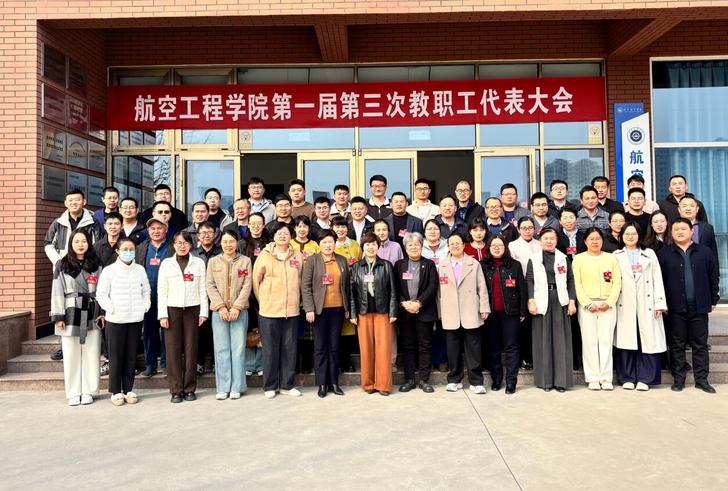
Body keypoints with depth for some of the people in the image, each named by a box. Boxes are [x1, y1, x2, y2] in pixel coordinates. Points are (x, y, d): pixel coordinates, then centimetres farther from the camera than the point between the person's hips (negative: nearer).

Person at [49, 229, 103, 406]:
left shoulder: (96, 265, 8)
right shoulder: (62, 266, 4)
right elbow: (57, 292, 1)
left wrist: (103, 312, -2)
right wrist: (58, 316, -5)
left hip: (92, 316, 1)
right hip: (71, 315, -1)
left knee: (91, 354, 3)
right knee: (71, 355, 3)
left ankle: (88, 391, 13)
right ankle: (73, 393, 13)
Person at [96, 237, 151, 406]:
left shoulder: (140, 270, 10)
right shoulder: (109, 270, -2)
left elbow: (146, 291, 16)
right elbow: (101, 294, -2)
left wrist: (145, 306, 3)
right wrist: (112, 309, -11)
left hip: (136, 319, 3)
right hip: (115, 320, -3)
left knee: (131, 356, 8)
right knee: (116, 356, 2)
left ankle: (129, 389, 18)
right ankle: (116, 391, 13)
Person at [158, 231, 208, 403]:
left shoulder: (199, 263, 9)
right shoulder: (166, 263, 9)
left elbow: (203, 289, 6)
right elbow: (161, 290, 5)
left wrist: (203, 312, 0)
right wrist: (162, 314, -2)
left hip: (192, 309, 0)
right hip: (172, 309, 0)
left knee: (191, 349, 0)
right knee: (173, 350, -2)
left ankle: (190, 389, 9)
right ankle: (176, 390, 5)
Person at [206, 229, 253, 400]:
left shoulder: (245, 261, 6)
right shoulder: (213, 261, 9)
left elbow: (247, 286, 0)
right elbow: (210, 286, 3)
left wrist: (237, 307, -10)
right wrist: (221, 307, -9)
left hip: (240, 311, -1)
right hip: (218, 311, 1)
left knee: (238, 348, 0)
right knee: (221, 349, 2)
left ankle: (237, 387, 8)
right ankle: (222, 388, 10)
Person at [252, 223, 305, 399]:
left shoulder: (298, 256, 6)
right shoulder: (265, 255, -1)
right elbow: (256, 279, 3)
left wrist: (298, 301, 12)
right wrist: (263, 300, 5)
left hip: (292, 310, 3)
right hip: (269, 310, -2)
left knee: (289, 348, 8)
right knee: (270, 349, 4)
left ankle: (287, 384, 20)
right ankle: (270, 386, 17)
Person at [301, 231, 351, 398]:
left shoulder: (342, 261, 8)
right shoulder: (312, 260, -1)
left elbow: (347, 285, 11)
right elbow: (305, 286, -5)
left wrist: (347, 308, 8)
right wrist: (309, 309, -11)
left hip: (338, 309, 3)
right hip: (320, 309, -3)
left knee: (334, 347, 8)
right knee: (320, 347, 4)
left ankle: (334, 382, 17)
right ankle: (322, 384, 12)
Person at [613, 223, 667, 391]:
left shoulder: (649, 254, 14)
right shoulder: (616, 256, 12)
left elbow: (657, 279, 8)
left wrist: (659, 303, 0)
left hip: (646, 305, 1)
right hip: (625, 306, 0)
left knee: (648, 341, -3)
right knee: (626, 340, -1)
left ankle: (644, 379, 6)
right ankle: (627, 378, 7)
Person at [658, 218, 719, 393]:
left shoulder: (704, 252, 5)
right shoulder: (663, 254, 0)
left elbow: (713, 277, 9)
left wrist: (714, 300, 7)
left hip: (699, 307, 2)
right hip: (675, 308, -1)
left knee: (700, 345, 8)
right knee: (677, 345, 6)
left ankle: (701, 379, 18)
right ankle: (678, 379, 14)